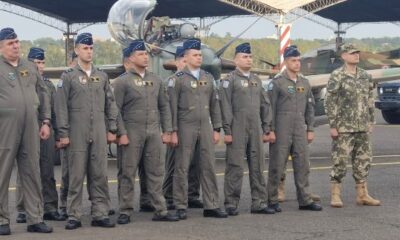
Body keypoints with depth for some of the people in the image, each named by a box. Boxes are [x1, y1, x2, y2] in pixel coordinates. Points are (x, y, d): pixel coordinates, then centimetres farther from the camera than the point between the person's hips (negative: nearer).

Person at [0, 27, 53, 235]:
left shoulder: (31, 67, 14)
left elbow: (43, 95, 16)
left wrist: (45, 122, 9)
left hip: (31, 129, 4)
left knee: (32, 174, 7)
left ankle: (35, 219, 13)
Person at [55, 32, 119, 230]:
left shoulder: (102, 76, 12)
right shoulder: (68, 76, 1)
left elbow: (110, 104, 14)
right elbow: (61, 106, -3)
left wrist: (112, 129, 7)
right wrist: (63, 133, -8)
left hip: (99, 135, 3)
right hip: (77, 135, -3)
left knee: (100, 175, 3)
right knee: (76, 175, 0)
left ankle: (100, 214, 9)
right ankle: (74, 216, 5)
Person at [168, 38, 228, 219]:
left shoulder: (209, 78, 11)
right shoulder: (177, 79, -3)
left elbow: (214, 105, 13)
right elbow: (172, 107, -6)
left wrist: (216, 129, 7)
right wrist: (173, 132, -11)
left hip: (205, 128, 5)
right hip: (185, 128, -5)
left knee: (209, 167, 5)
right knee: (182, 168, 1)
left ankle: (211, 206, 10)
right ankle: (181, 207, 7)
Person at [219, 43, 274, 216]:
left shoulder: (257, 81, 16)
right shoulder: (230, 80, -3)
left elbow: (265, 105, 17)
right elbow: (226, 106, -8)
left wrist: (266, 129, 11)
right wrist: (227, 131, -13)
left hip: (256, 130, 6)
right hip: (237, 131, -6)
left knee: (258, 167, 7)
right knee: (235, 167, -4)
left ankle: (259, 203, 13)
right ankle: (231, 204, 2)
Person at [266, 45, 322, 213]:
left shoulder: (304, 83, 13)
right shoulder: (277, 82, -4)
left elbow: (310, 107, 16)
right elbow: (270, 108, -7)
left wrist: (310, 129, 10)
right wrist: (271, 130, -12)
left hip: (300, 130, 5)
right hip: (281, 131, -5)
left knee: (303, 166, 5)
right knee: (277, 166, -1)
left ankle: (305, 200, 11)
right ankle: (272, 200, 7)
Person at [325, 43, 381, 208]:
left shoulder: (365, 76, 10)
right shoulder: (337, 77, -8)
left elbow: (370, 100, 16)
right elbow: (330, 103, -9)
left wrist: (371, 122, 12)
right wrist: (333, 125, -13)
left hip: (363, 128, 6)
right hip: (344, 128, -6)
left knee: (363, 160, 8)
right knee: (340, 161, -3)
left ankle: (362, 194, 16)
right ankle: (335, 195, 4)